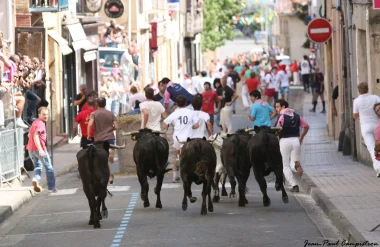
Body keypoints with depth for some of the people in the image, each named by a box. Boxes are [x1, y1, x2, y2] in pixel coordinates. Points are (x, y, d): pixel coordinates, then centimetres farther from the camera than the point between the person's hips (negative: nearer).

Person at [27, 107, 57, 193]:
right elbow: (35, 136, -26)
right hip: (39, 149, -8)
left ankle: (36, 179, -14)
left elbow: (29, 135, 25)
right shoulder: (40, 124, -14)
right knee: (49, 168, 7)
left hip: (30, 149, 8)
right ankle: (52, 188, 12)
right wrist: (40, 149, -33)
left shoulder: (35, 123, 15)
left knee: (38, 167, 16)